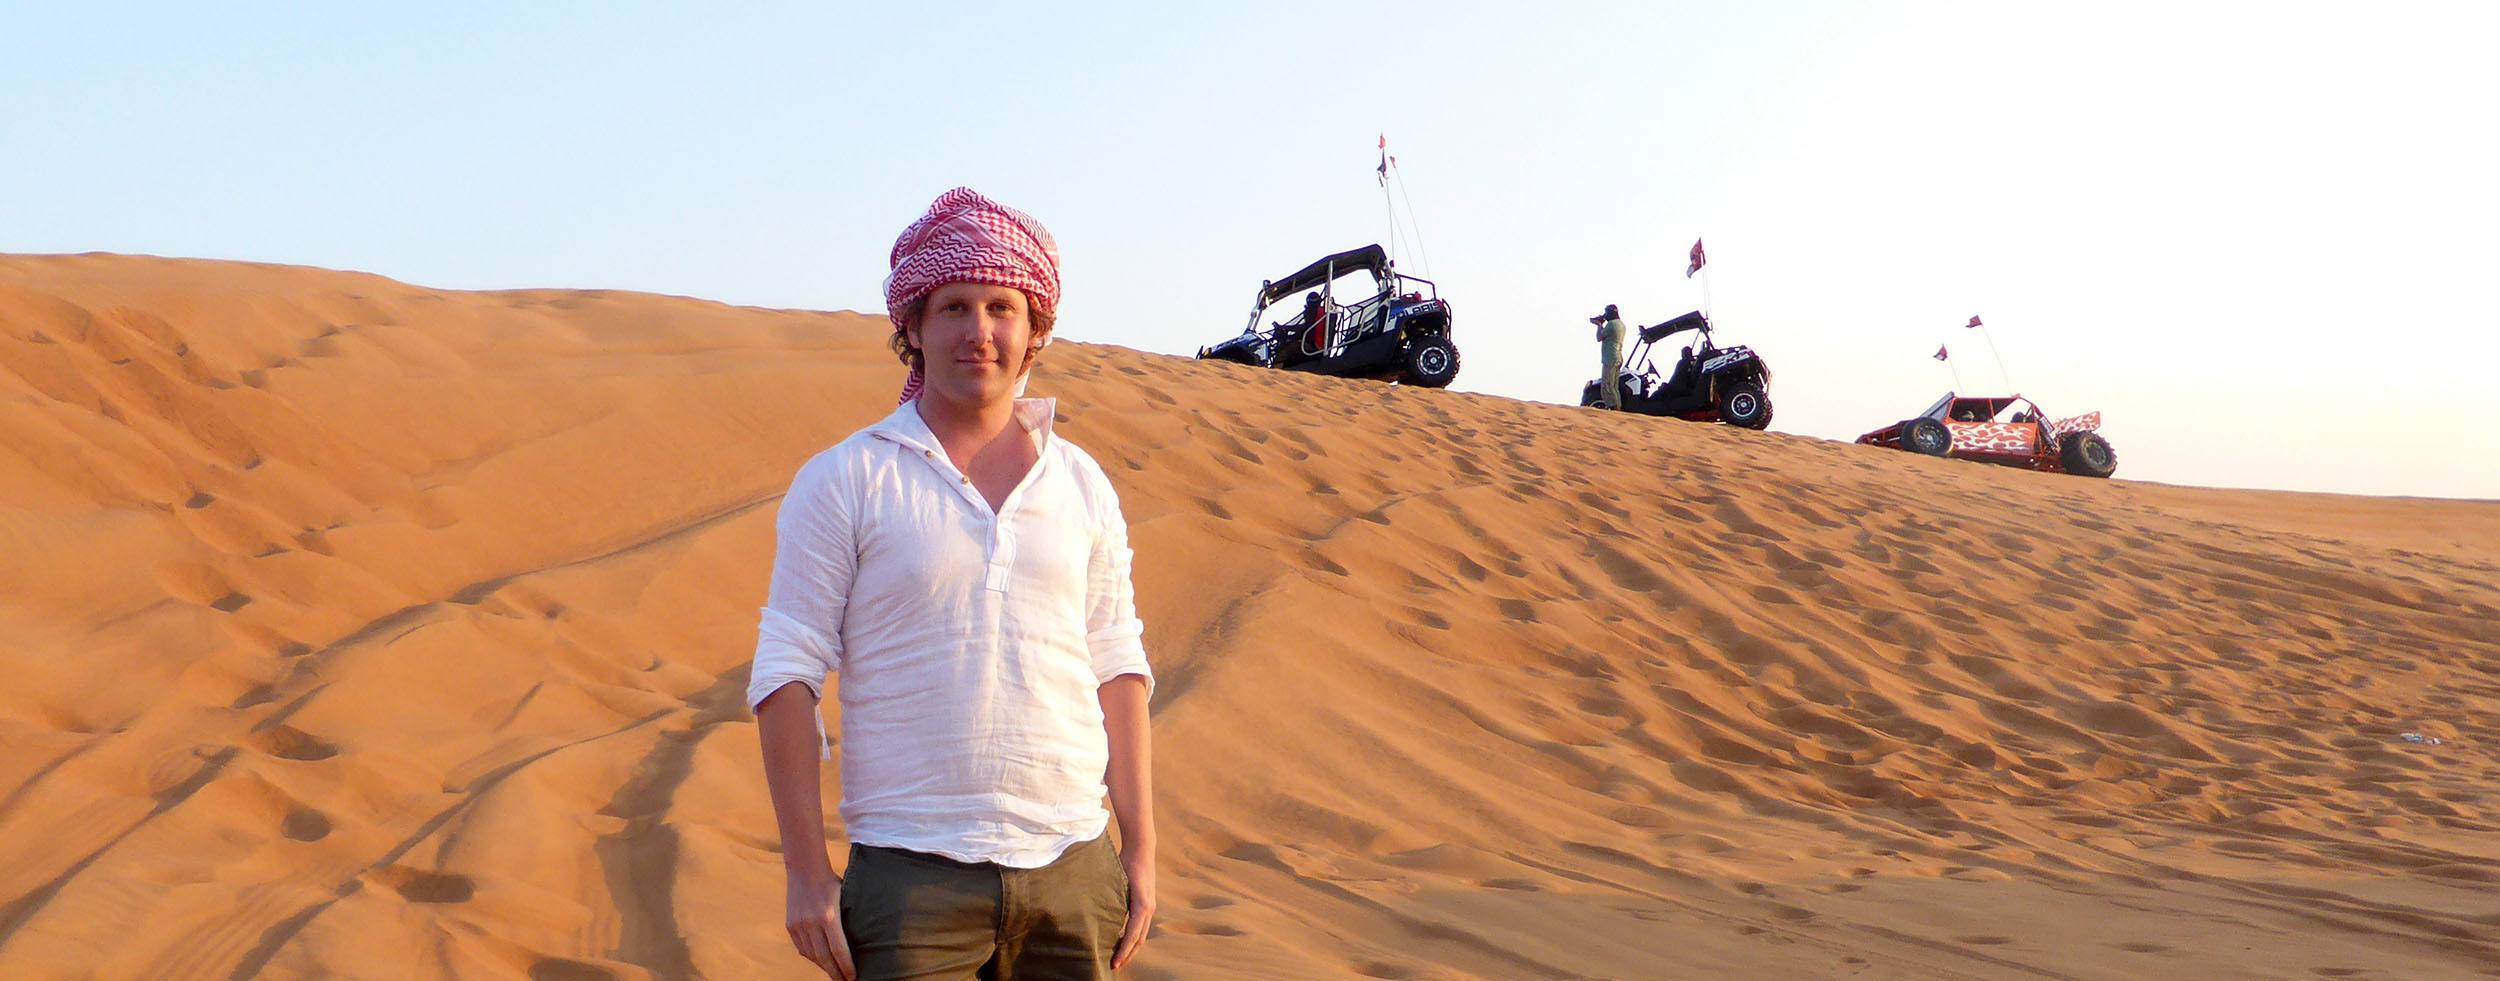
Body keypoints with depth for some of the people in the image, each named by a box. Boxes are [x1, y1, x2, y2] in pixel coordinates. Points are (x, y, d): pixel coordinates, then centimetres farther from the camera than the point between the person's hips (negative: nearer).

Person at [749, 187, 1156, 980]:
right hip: (915, 879, -3)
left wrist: (1140, 851, 8)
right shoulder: (844, 482, -1)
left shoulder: (1082, 485, 9)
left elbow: (1116, 671, 11)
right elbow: (786, 676, -3)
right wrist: (806, 871, -8)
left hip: (1072, 870, 3)